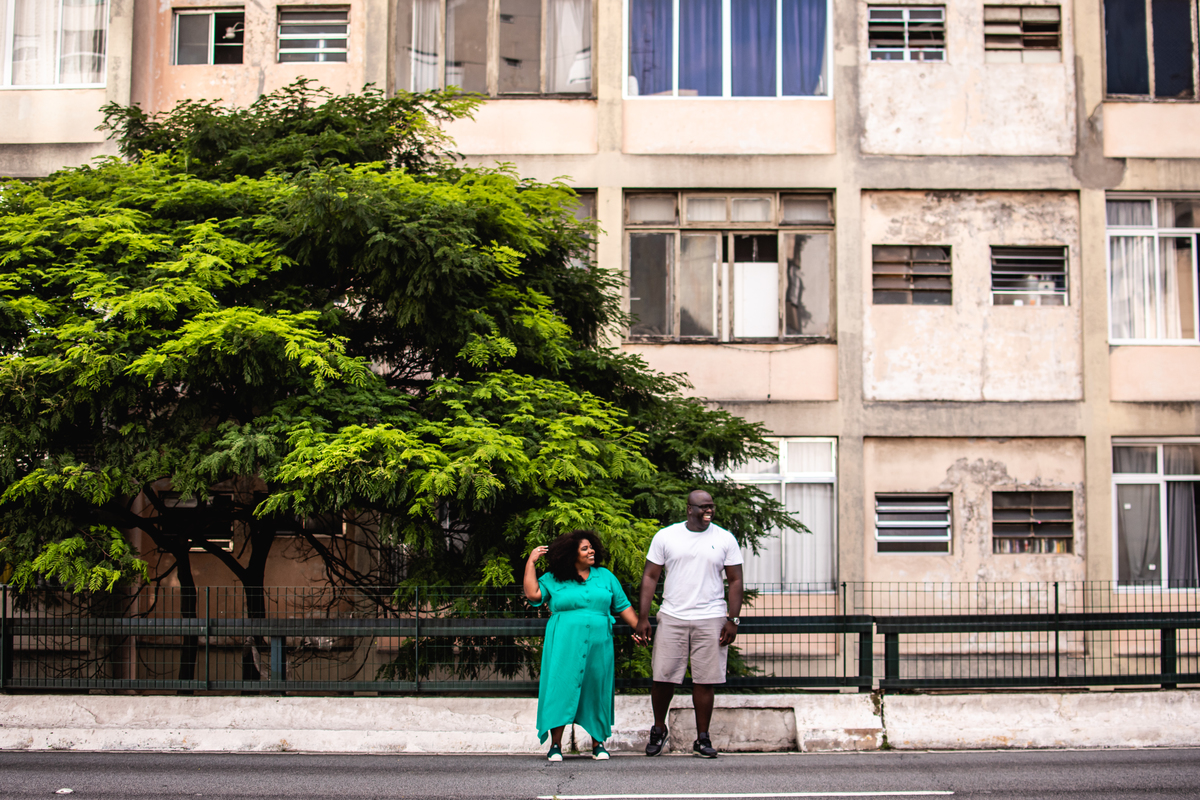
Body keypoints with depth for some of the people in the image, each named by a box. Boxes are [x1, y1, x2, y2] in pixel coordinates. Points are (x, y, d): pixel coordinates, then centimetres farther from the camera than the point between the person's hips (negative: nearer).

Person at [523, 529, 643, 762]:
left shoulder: (605, 576, 15)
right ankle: (555, 745, -2)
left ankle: (598, 743, 13)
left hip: (598, 645, 3)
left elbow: (623, 606, 17)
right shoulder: (553, 579, 7)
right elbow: (533, 594, -6)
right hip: (564, 646, -2)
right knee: (561, 690, -7)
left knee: (597, 692, 4)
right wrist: (531, 562, -2)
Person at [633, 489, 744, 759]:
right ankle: (659, 729, 22)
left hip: (711, 619, 0)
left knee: (705, 680, 0)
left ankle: (702, 739, 12)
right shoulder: (665, 536, 4)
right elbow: (650, 577, 6)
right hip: (672, 617, 0)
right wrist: (643, 617, 0)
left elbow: (735, 581, 7)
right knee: (663, 677, 0)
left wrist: (732, 620, -1)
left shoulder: (725, 539, 5)